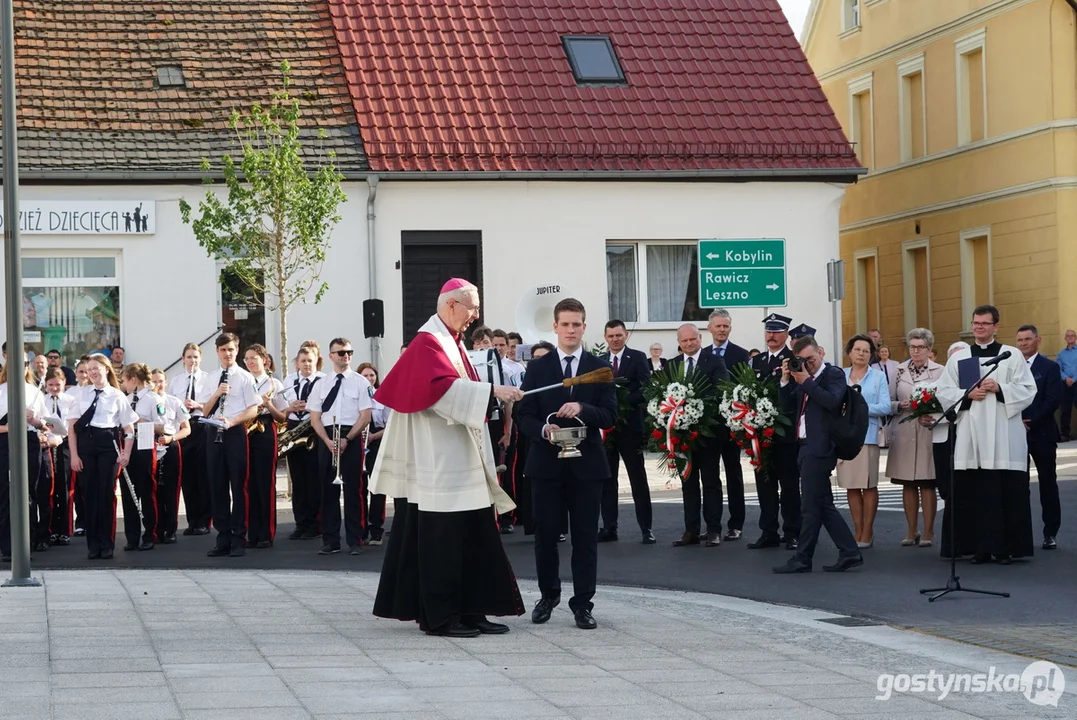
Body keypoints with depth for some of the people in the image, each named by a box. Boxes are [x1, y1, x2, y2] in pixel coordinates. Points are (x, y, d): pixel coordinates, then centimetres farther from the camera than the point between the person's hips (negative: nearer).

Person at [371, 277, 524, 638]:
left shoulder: (452, 342, 18)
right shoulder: (428, 343, -12)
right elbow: (444, 387, -26)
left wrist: (491, 396, 10)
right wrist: (492, 390, -29)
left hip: (460, 462, 10)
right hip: (438, 464, -10)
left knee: (473, 537, 8)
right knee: (441, 538, -6)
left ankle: (469, 611, 11)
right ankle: (438, 616, -1)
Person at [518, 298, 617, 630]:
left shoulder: (600, 368, 5)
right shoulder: (537, 368, 6)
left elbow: (610, 415, -2)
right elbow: (525, 416, 2)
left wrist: (582, 409, -20)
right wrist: (543, 429, -18)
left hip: (586, 462, 0)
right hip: (547, 462, 0)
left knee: (585, 536, 1)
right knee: (545, 534, 6)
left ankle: (582, 603, 7)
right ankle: (548, 594, 24)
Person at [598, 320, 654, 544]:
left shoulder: (637, 358, 0)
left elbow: (646, 388, -10)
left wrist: (624, 400, -19)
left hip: (630, 425, -4)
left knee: (638, 479, 0)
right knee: (607, 479, 6)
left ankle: (646, 528, 3)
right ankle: (609, 527, 11)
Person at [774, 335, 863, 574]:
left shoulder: (834, 374, -4)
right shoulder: (803, 377, 17)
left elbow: (832, 401, -20)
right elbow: (788, 403, 17)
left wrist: (806, 381, -17)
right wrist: (786, 380, 3)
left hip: (819, 448, -9)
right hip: (806, 447, 9)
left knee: (811, 506, -5)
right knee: (824, 505, 9)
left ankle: (802, 559, -1)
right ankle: (849, 553, 12)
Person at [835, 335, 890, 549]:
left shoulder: (878, 377, 6)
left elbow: (885, 407, -3)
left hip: (867, 435, -2)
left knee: (869, 485, -2)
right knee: (851, 486, 3)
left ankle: (867, 531, 5)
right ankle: (858, 530, 11)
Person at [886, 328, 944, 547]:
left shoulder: (939, 371, 0)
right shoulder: (898, 372, 9)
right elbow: (888, 403, 10)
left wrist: (933, 417, -17)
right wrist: (901, 406, -9)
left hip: (929, 434, -3)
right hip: (903, 435, 3)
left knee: (927, 484, -1)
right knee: (908, 484, 7)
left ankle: (928, 532, 6)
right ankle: (911, 531, 16)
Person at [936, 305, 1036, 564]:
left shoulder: (1012, 355, 7)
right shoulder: (958, 358, 13)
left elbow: (1027, 391, 1)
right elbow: (944, 392, 8)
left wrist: (1000, 389, -13)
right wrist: (968, 394, -9)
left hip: (1004, 436, -2)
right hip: (971, 436, 2)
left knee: (1007, 492, -4)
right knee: (974, 492, -1)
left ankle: (1007, 547, 1)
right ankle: (980, 546, 5)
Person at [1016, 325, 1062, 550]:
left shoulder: (1050, 367, 0)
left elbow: (1053, 400, -9)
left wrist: (1031, 422, -15)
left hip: (1041, 433, -3)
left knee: (1047, 482, 3)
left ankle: (1050, 533, 8)